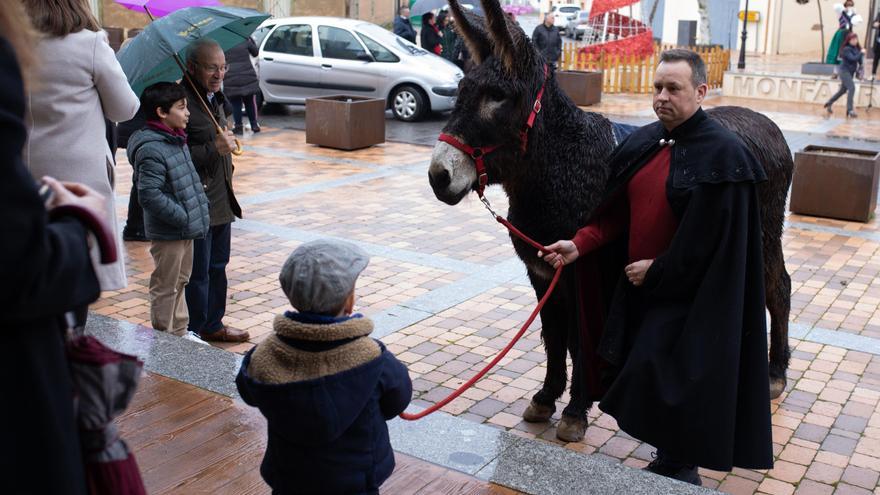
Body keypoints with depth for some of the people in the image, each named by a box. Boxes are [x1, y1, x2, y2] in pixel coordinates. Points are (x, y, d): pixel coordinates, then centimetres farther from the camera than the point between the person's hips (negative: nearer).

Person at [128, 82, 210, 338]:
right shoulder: (151, 149, -22)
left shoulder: (177, 141, 9)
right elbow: (149, 194, -26)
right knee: (165, 289, 4)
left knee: (180, 283, 21)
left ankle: (179, 334, 36)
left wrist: (200, 206, 10)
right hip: (167, 233, -10)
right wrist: (183, 216, -23)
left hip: (185, 230, 10)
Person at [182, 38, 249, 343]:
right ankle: (193, 333, 15)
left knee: (217, 267, 20)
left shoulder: (214, 98, 12)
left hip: (221, 200, 10)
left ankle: (213, 325, 34)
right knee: (197, 273, 1)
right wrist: (214, 149, -29)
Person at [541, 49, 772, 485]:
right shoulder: (642, 143, 5)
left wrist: (656, 270, -16)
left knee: (664, 380, -5)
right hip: (636, 283, 7)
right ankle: (672, 462, 35)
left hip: (686, 293, -7)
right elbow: (616, 211, 6)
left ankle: (679, 467, 18)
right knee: (645, 378, 16)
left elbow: (706, 241, -19)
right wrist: (580, 244, -8)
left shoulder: (722, 154, -16)